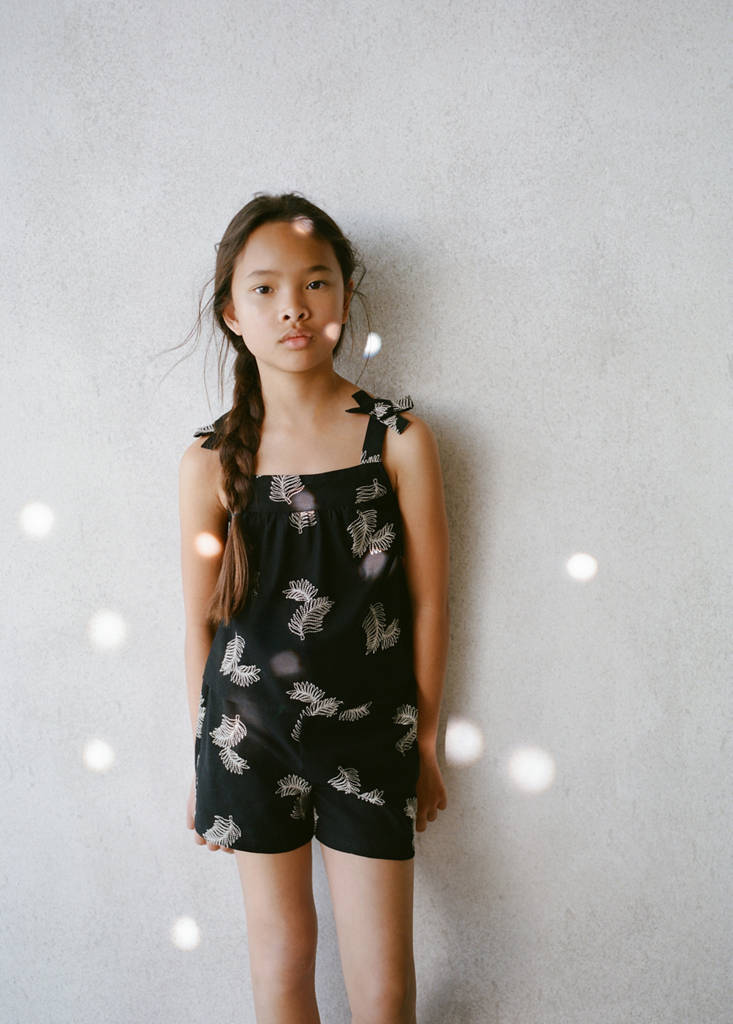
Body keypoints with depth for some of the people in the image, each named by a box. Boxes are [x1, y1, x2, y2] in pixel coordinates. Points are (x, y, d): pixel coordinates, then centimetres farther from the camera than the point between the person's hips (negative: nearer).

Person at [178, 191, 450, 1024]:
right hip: (250, 734, 1)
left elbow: (427, 602, -2)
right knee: (281, 955, 17)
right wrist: (204, 760, 8)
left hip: (371, 735, 0)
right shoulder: (210, 461, -6)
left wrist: (425, 742, 4)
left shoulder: (400, 439, -8)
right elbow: (202, 621, 2)